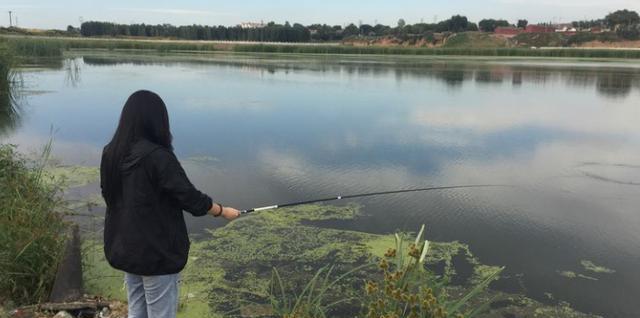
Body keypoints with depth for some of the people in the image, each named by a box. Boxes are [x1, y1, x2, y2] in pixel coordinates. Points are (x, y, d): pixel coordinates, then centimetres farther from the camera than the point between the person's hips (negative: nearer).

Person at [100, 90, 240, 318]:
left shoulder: (110, 153, -2)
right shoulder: (157, 157, -24)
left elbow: (111, 196, 11)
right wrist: (223, 211, -3)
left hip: (124, 248, 7)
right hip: (157, 251, -7)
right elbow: (190, 198, -19)